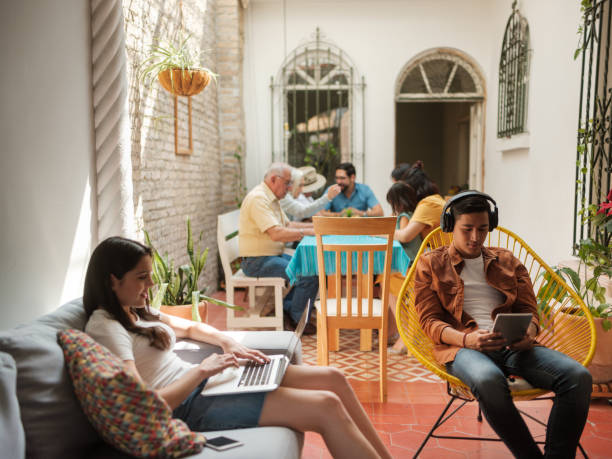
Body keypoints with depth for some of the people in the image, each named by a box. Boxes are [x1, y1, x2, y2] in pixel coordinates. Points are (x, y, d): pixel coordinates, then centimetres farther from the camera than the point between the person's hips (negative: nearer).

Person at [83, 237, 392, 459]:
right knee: (326, 407, -18)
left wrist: (228, 343, 8)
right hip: (187, 406, -10)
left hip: (201, 381, 10)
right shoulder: (105, 327, -15)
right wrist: (202, 370, -18)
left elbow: (190, 327, 27)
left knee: (333, 379, 1)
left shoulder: (136, 313, 13)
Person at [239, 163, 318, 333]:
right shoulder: (258, 198, -20)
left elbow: (287, 224, 20)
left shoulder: (271, 198, 15)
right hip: (257, 261, -11)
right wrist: (307, 232, -21)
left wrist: (315, 226, 8)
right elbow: (277, 234, -28)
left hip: (273, 256, 11)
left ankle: (286, 308, 11)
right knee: (309, 274, -19)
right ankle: (296, 320, -1)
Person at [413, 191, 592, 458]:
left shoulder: (508, 262, 24)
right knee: (488, 380, -40)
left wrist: (528, 333, -6)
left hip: (513, 346, 4)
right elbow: (429, 320, 4)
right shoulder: (431, 264, 13)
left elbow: (529, 309, 20)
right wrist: (467, 339, -17)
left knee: (578, 376, -24)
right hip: (462, 347, -4)